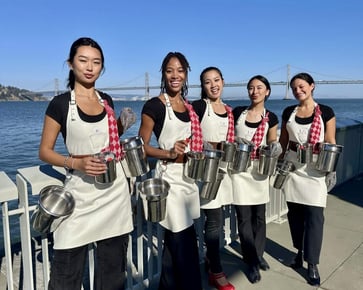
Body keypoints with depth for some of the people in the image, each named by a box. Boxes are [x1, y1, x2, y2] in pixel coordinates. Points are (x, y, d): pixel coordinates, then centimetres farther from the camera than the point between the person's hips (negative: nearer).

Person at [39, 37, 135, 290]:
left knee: (113, 267, 15)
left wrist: (122, 126, 2)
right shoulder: (60, 103, -6)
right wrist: (75, 162, -20)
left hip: (115, 190, 5)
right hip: (81, 193, -4)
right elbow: (45, 151, -4)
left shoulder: (107, 100, 8)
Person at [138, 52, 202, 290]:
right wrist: (169, 154, -23)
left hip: (188, 177, 7)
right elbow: (141, 146, -9)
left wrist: (198, 154, 5)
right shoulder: (154, 106, -9)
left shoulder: (190, 108, 11)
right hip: (169, 178, -7)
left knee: (175, 241, 17)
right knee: (185, 244, -3)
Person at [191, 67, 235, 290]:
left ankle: (210, 258, 31)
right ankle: (216, 272, 10)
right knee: (215, 220, -4)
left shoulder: (229, 111, 13)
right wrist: (210, 146, -20)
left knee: (216, 219, 14)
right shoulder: (198, 106, -7)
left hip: (222, 167, 6)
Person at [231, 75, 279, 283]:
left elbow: (271, 144, 6)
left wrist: (275, 145, -15)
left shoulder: (271, 118, 1)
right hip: (239, 169, -1)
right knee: (244, 217, 2)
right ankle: (252, 262, 15)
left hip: (259, 170, 1)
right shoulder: (237, 112, 1)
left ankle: (258, 255, 32)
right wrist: (238, 141, -12)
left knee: (259, 216, 12)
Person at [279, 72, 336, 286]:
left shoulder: (326, 112, -2)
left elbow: (331, 143, -1)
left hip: (315, 169, -3)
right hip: (292, 166, 3)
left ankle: (312, 263, 9)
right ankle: (300, 251, 29)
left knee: (314, 216, -2)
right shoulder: (289, 112, 7)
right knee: (294, 212, 11)